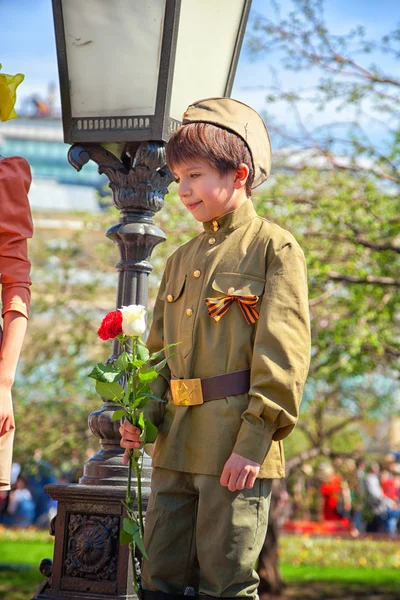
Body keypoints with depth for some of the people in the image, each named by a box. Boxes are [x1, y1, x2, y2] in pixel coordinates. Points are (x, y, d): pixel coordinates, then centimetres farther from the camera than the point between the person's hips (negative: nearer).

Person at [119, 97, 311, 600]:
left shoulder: (275, 249, -4)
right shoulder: (181, 259, 18)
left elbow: (284, 354, -11)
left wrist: (255, 440, -17)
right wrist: (141, 414, 5)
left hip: (236, 445, -7)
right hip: (175, 445, 7)